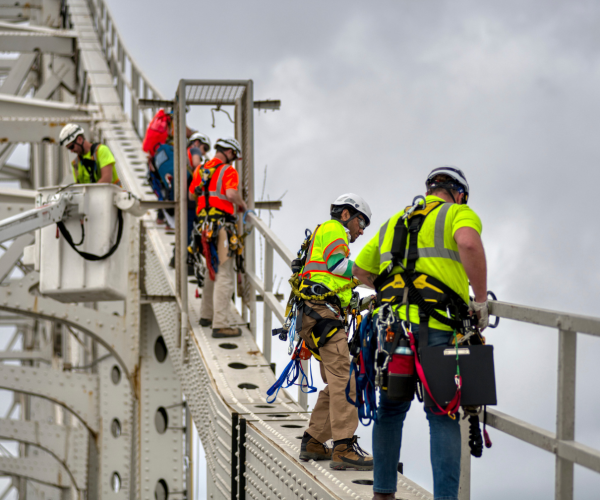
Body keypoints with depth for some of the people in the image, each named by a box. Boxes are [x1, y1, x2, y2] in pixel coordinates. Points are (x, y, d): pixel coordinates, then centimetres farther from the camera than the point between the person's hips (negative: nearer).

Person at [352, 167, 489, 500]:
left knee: (390, 411, 18)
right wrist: (481, 301, -11)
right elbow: (469, 243, -19)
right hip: (437, 329, -5)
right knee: (443, 417, 0)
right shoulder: (459, 214, 6)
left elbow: (360, 270, 36)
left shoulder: (394, 222, 25)